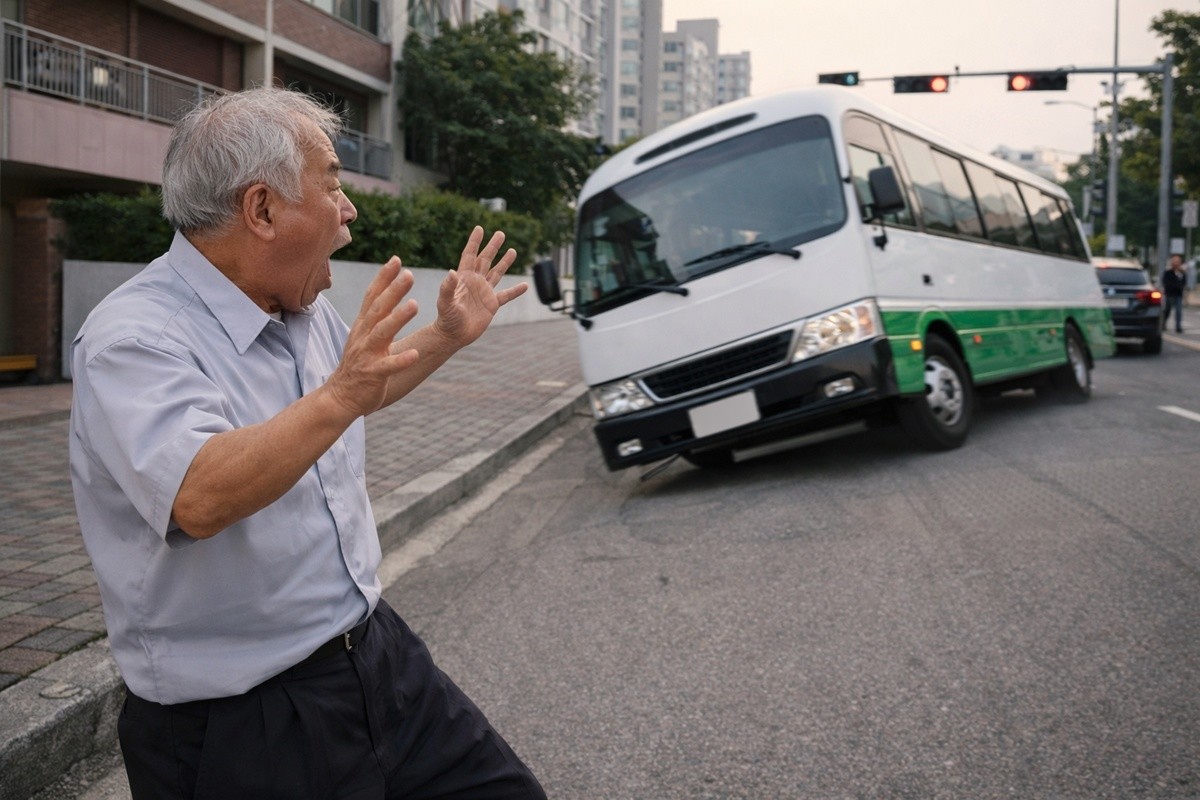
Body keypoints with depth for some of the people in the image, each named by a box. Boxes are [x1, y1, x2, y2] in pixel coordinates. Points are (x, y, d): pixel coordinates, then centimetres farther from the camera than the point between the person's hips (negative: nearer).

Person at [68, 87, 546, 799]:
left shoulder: (307, 308, 6)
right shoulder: (135, 339, -20)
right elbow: (198, 500, -36)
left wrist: (448, 336, 19)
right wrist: (337, 398, -45)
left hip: (378, 654, 8)